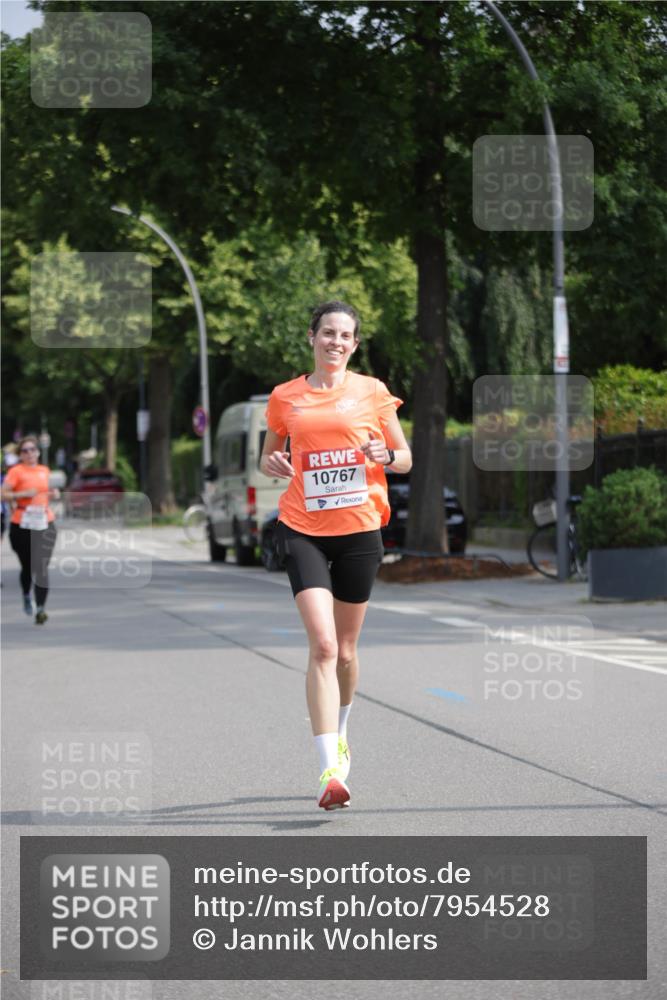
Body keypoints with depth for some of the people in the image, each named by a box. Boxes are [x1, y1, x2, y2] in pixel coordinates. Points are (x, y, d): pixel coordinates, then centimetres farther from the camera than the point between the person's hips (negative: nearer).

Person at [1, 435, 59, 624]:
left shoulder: (44, 470, 12)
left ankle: (40, 609, -17)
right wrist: (23, 494, -22)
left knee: (42, 567, -11)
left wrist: (52, 495, 8)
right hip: (22, 525, -2)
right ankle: (26, 596, 41)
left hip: (44, 522, 3)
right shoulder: (16, 471, -4)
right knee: (27, 567, 11)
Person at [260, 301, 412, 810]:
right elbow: (269, 456, 17)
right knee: (323, 644, -16)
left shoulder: (372, 392, 4)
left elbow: (405, 458, 9)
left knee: (345, 650, 12)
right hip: (303, 529, -1)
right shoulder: (285, 397, 6)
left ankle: (340, 734, 41)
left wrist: (385, 456, -13)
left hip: (360, 529, 1)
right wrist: (272, 463, -6)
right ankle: (330, 769, -21)